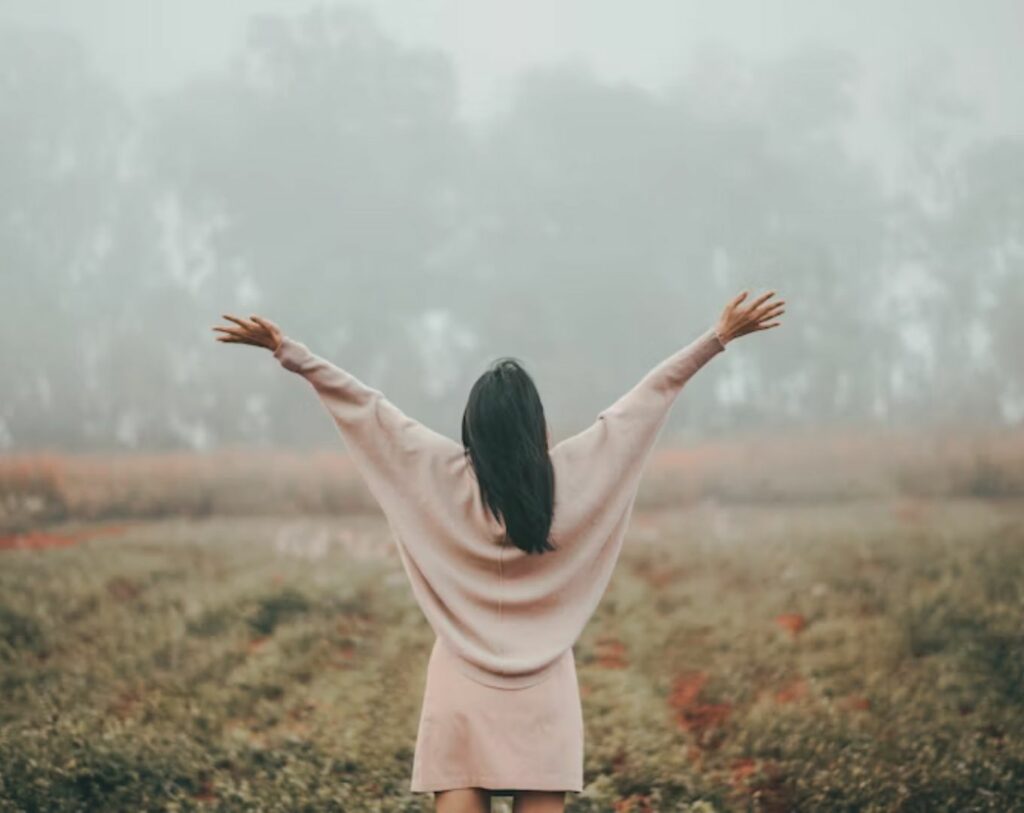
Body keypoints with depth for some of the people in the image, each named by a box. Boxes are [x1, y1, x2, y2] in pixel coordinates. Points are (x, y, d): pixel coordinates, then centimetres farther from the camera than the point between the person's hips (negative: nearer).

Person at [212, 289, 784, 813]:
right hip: (543, 693, 0)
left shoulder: (446, 475, -6)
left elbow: (364, 405, -3)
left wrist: (286, 350, 2)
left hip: (463, 689, 0)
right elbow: (652, 394, 0)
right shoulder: (569, 474, -5)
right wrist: (720, 336, 6)